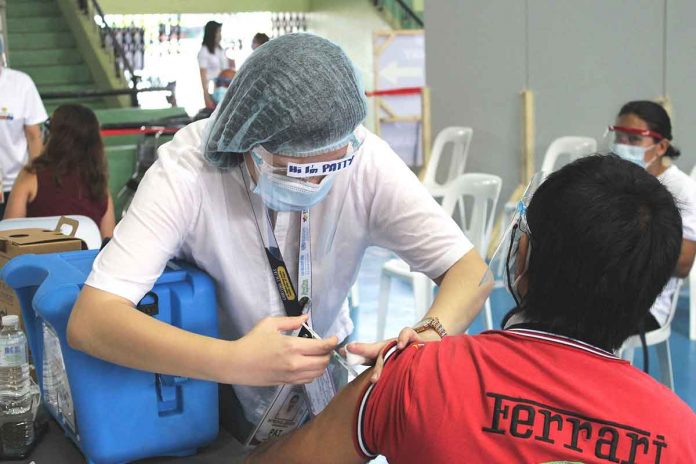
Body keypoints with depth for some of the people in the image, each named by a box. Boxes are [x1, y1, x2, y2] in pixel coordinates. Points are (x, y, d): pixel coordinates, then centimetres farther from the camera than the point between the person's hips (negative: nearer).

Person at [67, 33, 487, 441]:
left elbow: (470, 270, -17)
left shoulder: (364, 160, -21)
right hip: (216, 389, -1)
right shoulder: (187, 170, -27)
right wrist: (234, 361, -45)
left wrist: (429, 339, -39)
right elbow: (89, 321, -33)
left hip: (325, 375, 2)